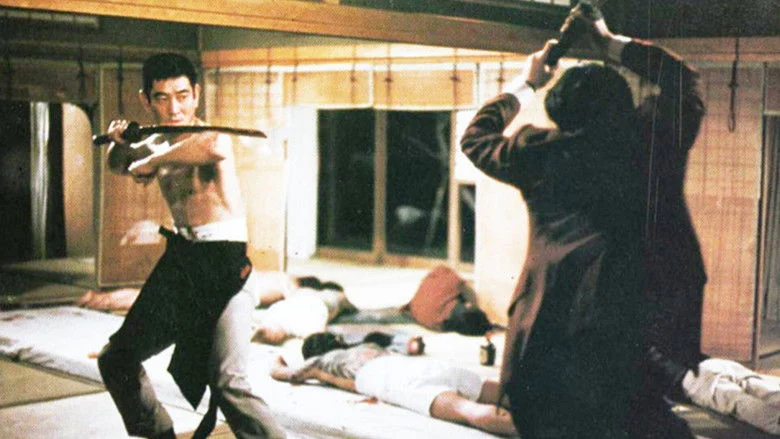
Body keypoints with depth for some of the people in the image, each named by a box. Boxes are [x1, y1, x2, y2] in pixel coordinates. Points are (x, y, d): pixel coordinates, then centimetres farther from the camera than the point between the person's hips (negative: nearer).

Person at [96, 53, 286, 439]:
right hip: (178, 262, 9)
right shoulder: (157, 144, 11)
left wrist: (152, 161, -26)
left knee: (227, 383, -26)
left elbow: (214, 147, -40)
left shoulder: (212, 135, -13)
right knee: (116, 361, 22)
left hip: (223, 266, -9)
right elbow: (118, 165, 31)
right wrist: (118, 142, 8)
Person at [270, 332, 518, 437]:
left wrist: (279, 362, 64)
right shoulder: (370, 346, 44)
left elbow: (279, 373, 40)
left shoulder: (324, 359, 28)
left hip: (411, 384, -7)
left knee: (474, 412, -34)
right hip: (438, 366, 7)